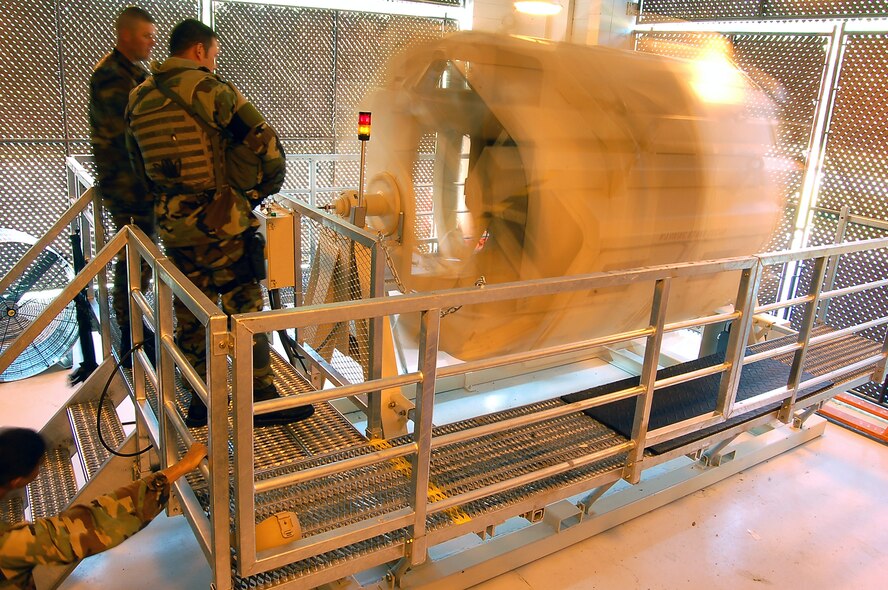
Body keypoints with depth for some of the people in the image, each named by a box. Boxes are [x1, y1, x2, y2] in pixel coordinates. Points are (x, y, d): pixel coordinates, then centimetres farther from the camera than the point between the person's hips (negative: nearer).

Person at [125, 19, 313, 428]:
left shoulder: (139, 98, 12)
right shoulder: (209, 90, -10)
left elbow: (139, 164, 19)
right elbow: (264, 144, -13)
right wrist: (261, 190, 3)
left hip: (171, 224, 7)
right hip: (219, 222, -7)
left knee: (190, 314, 15)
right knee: (244, 310, 2)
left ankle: (199, 403, 24)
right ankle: (262, 400, 11)